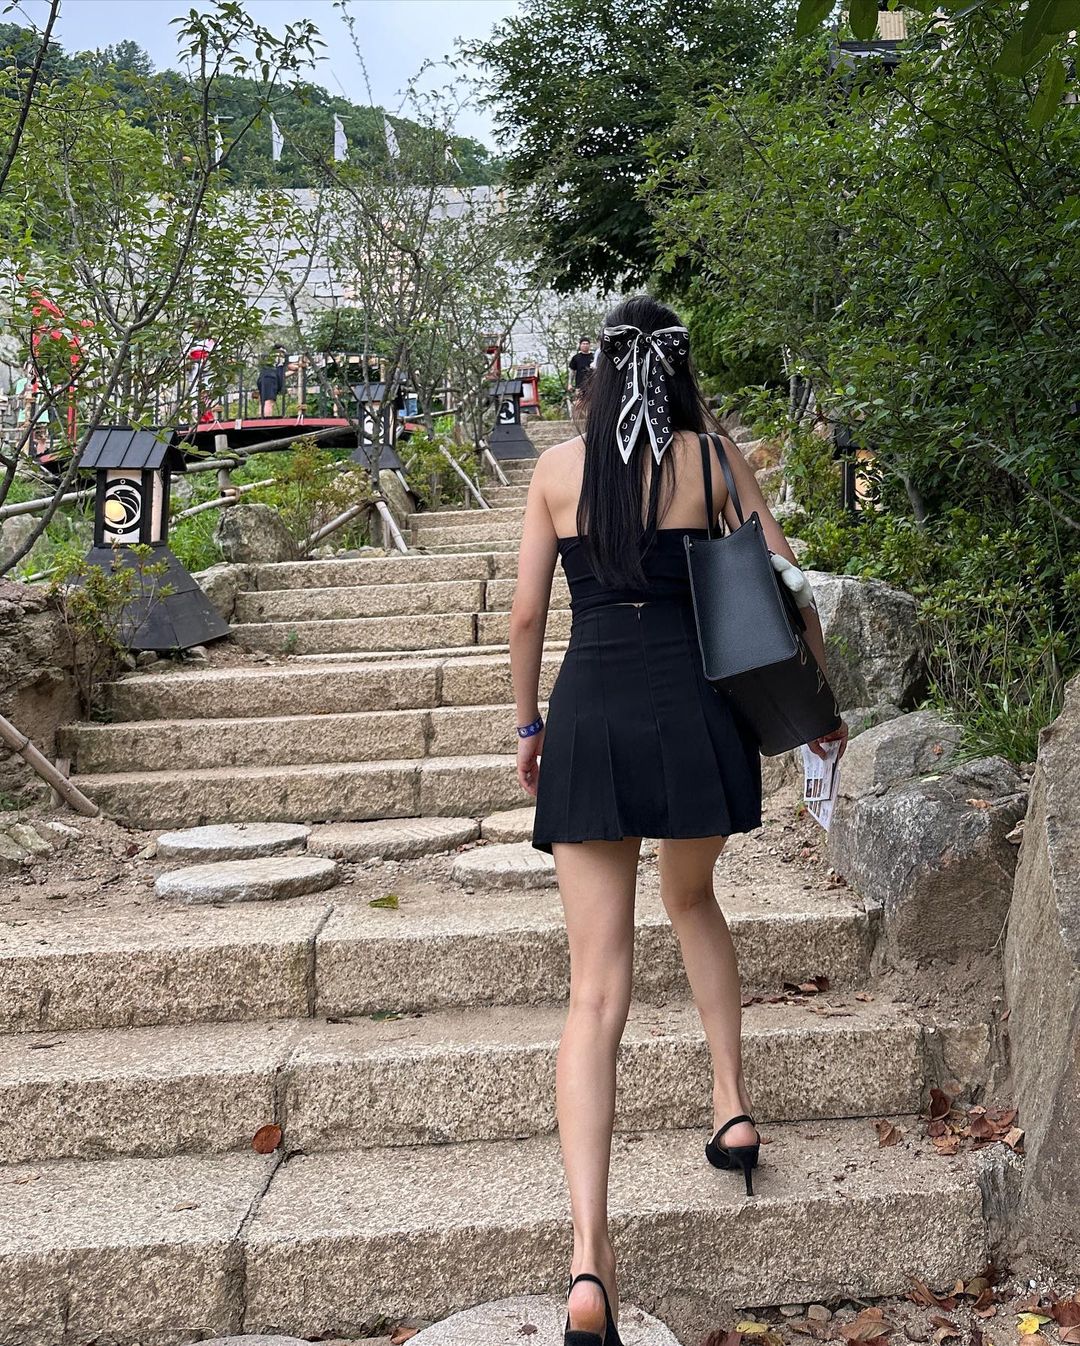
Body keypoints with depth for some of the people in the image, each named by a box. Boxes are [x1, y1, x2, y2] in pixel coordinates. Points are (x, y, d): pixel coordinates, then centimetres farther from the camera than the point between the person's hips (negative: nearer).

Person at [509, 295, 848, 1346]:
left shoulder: (558, 465, 7)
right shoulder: (712, 458, 5)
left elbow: (525, 612, 8)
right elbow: (786, 589, 5)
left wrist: (529, 725, 20)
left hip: (590, 716, 0)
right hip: (693, 707, 1)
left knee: (595, 991, -1)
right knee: (691, 900, 32)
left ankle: (587, 1257, -10)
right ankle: (731, 1103, 27)